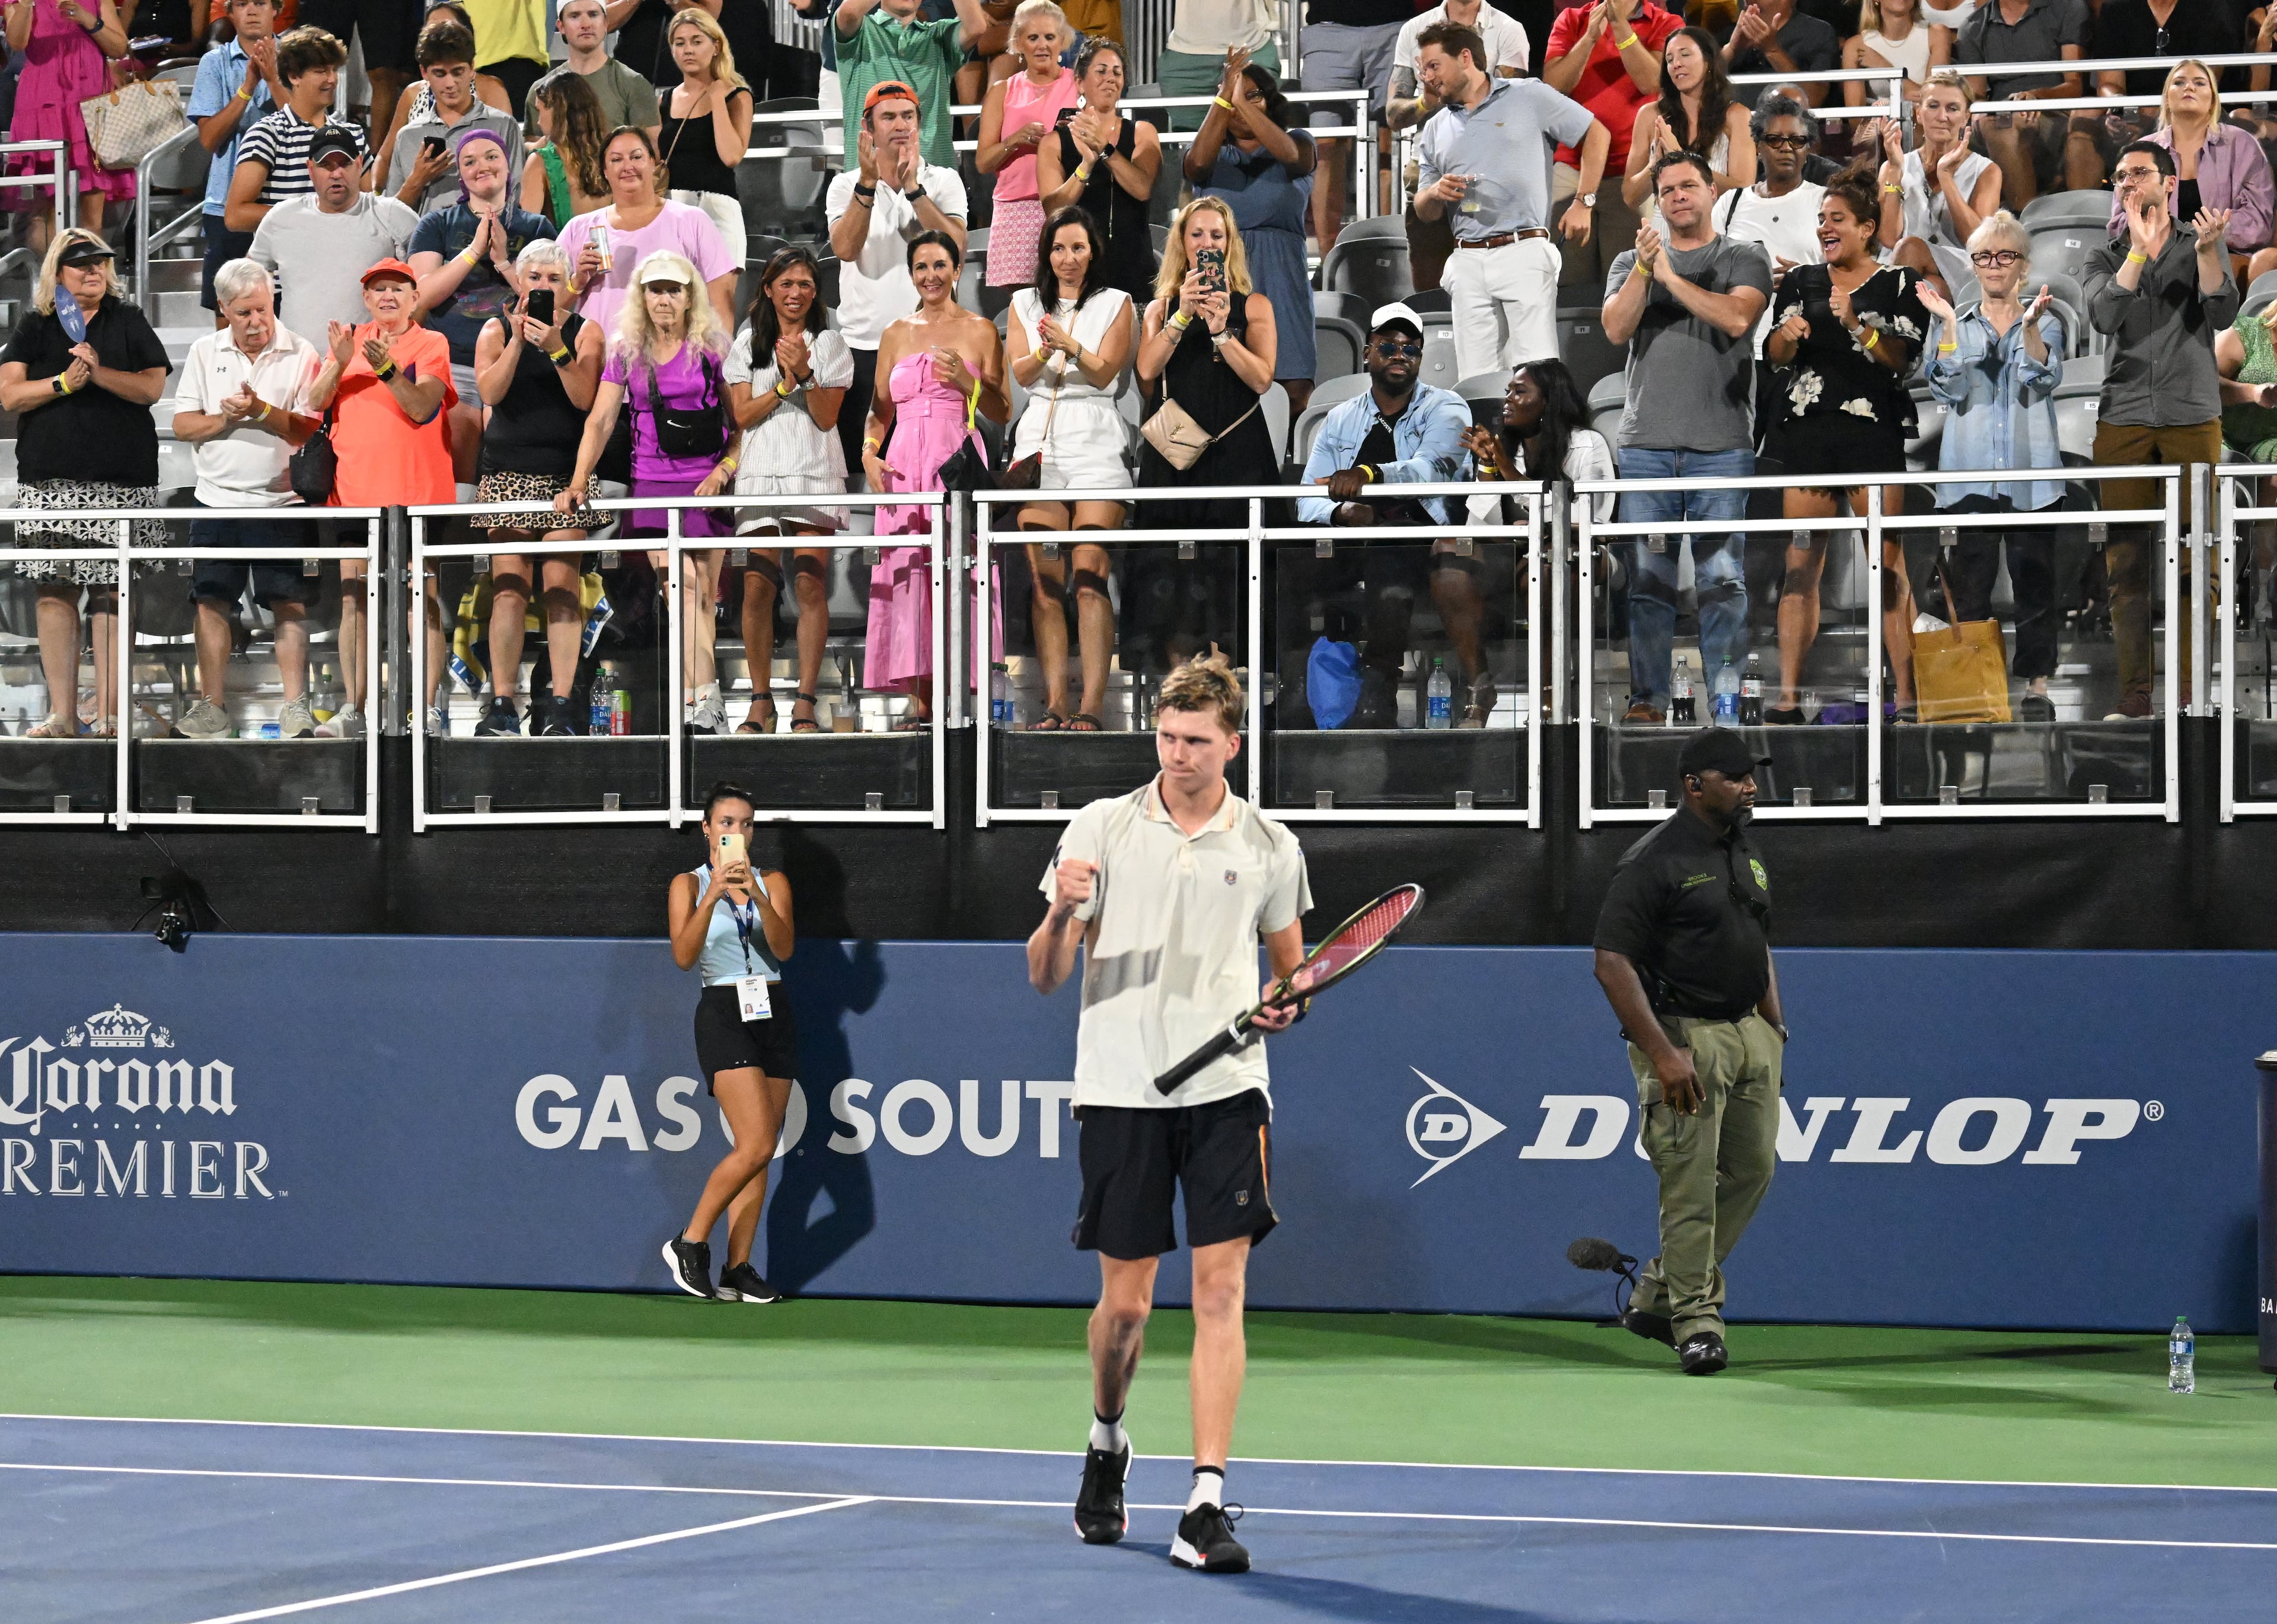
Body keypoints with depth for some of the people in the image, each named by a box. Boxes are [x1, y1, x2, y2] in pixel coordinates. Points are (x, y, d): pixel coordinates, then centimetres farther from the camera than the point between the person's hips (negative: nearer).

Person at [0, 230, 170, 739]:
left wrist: (99, 372, -12)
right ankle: (61, 713, 0)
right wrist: (64, 383, -12)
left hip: (122, 480, -1)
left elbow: (152, 388, 1)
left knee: (111, 594, -5)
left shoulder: (128, 321, 11)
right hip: (51, 479, 1)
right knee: (55, 591, -3)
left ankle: (109, 714, -5)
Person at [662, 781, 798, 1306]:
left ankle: (737, 1270, 3)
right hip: (723, 1013, -4)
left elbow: (784, 949, -4)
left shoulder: (772, 882, 11)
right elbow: (683, 956, -10)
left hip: (773, 1014, 4)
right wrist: (712, 896, -21)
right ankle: (689, 1243, -6)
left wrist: (757, 896, -19)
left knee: (760, 1151, 0)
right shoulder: (689, 884, 3)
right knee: (756, 1144, -18)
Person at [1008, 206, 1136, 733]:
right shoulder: (1025, 304, 16)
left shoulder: (1116, 304, 8)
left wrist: (1072, 346, -23)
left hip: (1096, 440, -3)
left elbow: (1105, 372, -3)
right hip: (1040, 441, 3)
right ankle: (1054, 703, -4)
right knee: (1045, 580, -4)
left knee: (1089, 575, -12)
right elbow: (1019, 373, 4)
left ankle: (1092, 705, -15)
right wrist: (1044, 352, -17)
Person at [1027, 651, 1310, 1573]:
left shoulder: (1268, 847, 6)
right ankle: (1106, 1445, 35)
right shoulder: (1100, 830, 2)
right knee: (1124, 1303, 5)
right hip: (1121, 1088, 0)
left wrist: (1286, 1004, -3)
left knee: (1220, 1290, -9)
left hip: (1226, 1089, 0)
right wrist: (1060, 915, -19)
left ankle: (1205, 1510, -11)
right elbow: (1045, 979, 1)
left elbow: (1291, 968, 20)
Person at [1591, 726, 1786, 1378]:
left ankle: (1660, 1293, 22)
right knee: (1691, 1182, -7)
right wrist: (1661, 1054, -22)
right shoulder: (1652, 861, -13)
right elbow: (1612, 963, -17)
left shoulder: (1746, 852, 13)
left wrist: (1776, 1026, 14)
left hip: (1751, 1034, 8)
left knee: (1753, 1168, 10)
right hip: (1685, 1035, -8)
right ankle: (1695, 1319, 2)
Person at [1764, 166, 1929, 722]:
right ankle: (1788, 696, -1)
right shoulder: (1802, 281, 16)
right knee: (1801, 564, -1)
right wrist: (1789, 335, -9)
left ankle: (1907, 696, -8)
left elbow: (1903, 358, -5)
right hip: (1806, 430, 3)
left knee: (1889, 565, -9)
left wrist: (1857, 325, -19)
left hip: (1875, 431, -3)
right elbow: (1774, 356, 13)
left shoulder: (1900, 283, 5)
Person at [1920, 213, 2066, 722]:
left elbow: (2043, 379, -12)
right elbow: (1948, 389, -5)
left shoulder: (2046, 323, 7)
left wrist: (2030, 324, -28)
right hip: (1971, 471, 1)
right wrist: (1949, 325, -15)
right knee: (1970, 583, 0)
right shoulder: (1958, 326, 10)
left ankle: (2036, 684, 5)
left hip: (2029, 471, -1)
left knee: (2034, 577, 1)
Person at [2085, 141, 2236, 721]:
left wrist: (2206, 252, -17)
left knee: (2192, 559, -6)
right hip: (2123, 420, 1)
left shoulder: (2204, 244, 11)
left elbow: (2223, 314, -3)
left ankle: (2190, 691, -4)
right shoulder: (2106, 258, 14)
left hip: (2192, 417, -1)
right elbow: (2103, 316, -6)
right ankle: (2136, 691, -2)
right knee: (2126, 562, -4)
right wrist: (2140, 248, -14)